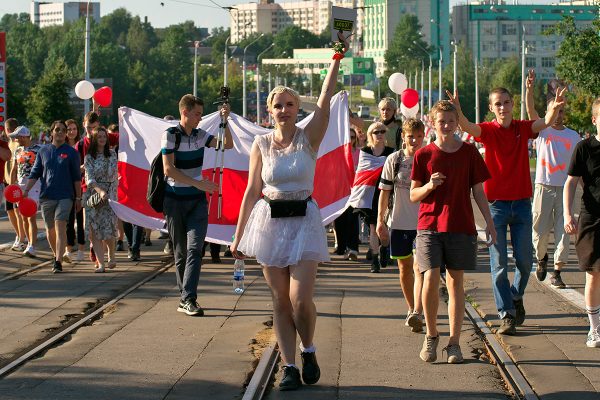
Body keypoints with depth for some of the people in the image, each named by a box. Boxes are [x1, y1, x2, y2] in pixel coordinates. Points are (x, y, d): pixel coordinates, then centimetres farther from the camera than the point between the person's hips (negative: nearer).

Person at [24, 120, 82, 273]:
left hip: (65, 196, -3)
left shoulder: (71, 152, 3)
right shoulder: (43, 151, 9)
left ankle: (58, 261, -19)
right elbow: (35, 173, 9)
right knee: (50, 229, 10)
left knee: (60, 227, -15)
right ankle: (56, 255, 31)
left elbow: (77, 177, 5)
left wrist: (78, 198, 3)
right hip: (46, 196, 3)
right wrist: (26, 190, -3)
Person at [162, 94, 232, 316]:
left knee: (194, 248, -11)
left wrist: (225, 121, -6)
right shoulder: (170, 135, -8)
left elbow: (227, 145, 9)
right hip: (175, 200, -3)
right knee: (180, 251, 5)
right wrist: (198, 183, -17)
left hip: (197, 200, 3)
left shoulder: (200, 135, 6)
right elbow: (169, 169, -14)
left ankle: (188, 299, -17)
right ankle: (186, 298, 14)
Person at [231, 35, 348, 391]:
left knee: (300, 298, -11)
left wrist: (337, 59, -21)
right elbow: (252, 192, 5)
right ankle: (290, 367, 10)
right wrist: (238, 236, 5)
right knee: (281, 300, 4)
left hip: (304, 221, -2)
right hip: (270, 222, 2)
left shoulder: (309, 138, -2)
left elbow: (325, 99, -15)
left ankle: (309, 350, 17)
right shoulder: (261, 145, 3)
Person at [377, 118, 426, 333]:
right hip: (399, 221, 2)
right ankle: (411, 309, 27)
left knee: (419, 267, -15)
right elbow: (385, 191, 5)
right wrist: (380, 220, 1)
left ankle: (417, 313, -24)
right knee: (405, 267, 12)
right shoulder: (394, 160, 1)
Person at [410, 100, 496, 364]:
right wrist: (429, 186, -15)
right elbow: (413, 196, 5)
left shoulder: (469, 152, 4)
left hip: (460, 227, 1)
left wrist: (489, 222, 3)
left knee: (455, 283, 3)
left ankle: (454, 343, 10)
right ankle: (431, 335, 7)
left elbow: (478, 191, 9)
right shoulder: (424, 155, 2)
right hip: (429, 225, -1)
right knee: (430, 280, -13)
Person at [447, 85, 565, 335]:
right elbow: (467, 127, -25)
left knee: (524, 260, 5)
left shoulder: (523, 128, 3)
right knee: (499, 263, -2)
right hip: (496, 203, -2)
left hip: (522, 202, 2)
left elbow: (546, 122, -15)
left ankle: (516, 296, 33)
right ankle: (507, 315, 4)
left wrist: (555, 108, -38)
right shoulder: (488, 130, -4)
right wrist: (457, 112, -47)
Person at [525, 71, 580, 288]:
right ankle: (541, 258, 32)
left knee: (563, 232, -3)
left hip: (565, 188, 1)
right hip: (544, 187, -1)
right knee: (540, 230, 3)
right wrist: (529, 89, -27)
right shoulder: (542, 130, 4)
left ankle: (556, 272, 4)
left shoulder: (574, 137, 9)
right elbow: (531, 110, -12)